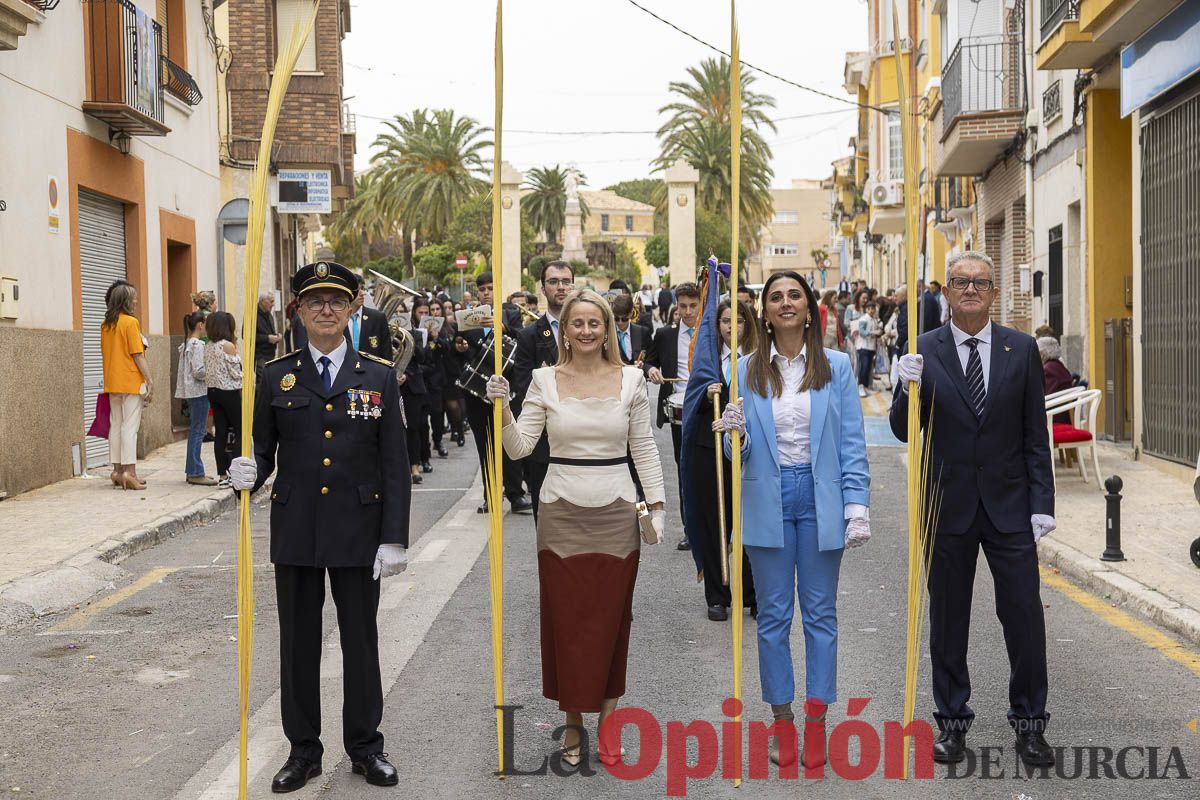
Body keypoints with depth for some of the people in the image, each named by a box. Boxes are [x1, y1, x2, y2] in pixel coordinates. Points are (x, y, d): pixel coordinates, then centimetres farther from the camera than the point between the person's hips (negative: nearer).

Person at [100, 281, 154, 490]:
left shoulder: (105, 324, 10)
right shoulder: (130, 322, -11)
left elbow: (105, 354, 16)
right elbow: (138, 355, -14)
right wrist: (150, 380, -11)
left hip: (112, 384, 7)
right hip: (131, 382, -7)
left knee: (115, 425, 10)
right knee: (130, 426, -6)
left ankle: (117, 469, 13)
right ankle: (129, 471, -8)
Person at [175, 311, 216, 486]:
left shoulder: (185, 344, 14)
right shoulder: (198, 345, -15)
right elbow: (198, 371, -21)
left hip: (190, 392, 10)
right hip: (199, 392, -10)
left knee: (194, 431, 14)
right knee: (198, 432, -6)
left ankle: (192, 471, 18)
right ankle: (195, 473, -4)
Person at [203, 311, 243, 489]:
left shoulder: (207, 347, 7)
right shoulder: (228, 346, -13)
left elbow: (207, 372, 10)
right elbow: (236, 373, -12)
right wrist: (243, 391, -1)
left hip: (212, 391, 7)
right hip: (229, 392, -7)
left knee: (220, 432, 7)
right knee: (239, 432, 3)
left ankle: (222, 476, 7)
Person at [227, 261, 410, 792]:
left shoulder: (379, 377, 0)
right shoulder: (276, 377, 3)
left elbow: (394, 465, -2)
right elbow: (263, 450, 6)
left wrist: (395, 539, -7)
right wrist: (249, 474, -18)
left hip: (358, 531, -1)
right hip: (295, 531, 1)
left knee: (361, 642, 10)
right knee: (298, 643, 10)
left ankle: (365, 747, 26)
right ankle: (303, 749, 25)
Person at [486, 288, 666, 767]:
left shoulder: (630, 379, 2)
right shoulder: (544, 380, 1)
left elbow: (644, 449, 5)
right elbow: (520, 448, -3)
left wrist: (657, 503, 0)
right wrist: (502, 408, -18)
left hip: (615, 512, 0)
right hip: (561, 512, 0)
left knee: (611, 618, 7)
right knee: (565, 617, 6)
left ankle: (606, 718, 20)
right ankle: (573, 721, 20)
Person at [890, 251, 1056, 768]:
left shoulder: (1021, 349, 2)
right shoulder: (923, 351, -1)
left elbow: (1035, 435, 3)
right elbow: (904, 432, -3)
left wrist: (1042, 503, -2)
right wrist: (909, 389, -22)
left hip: (1009, 506, 0)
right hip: (948, 506, 0)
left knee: (1024, 616, 3)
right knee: (948, 619, 9)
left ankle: (1029, 723, 18)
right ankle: (952, 721, 22)